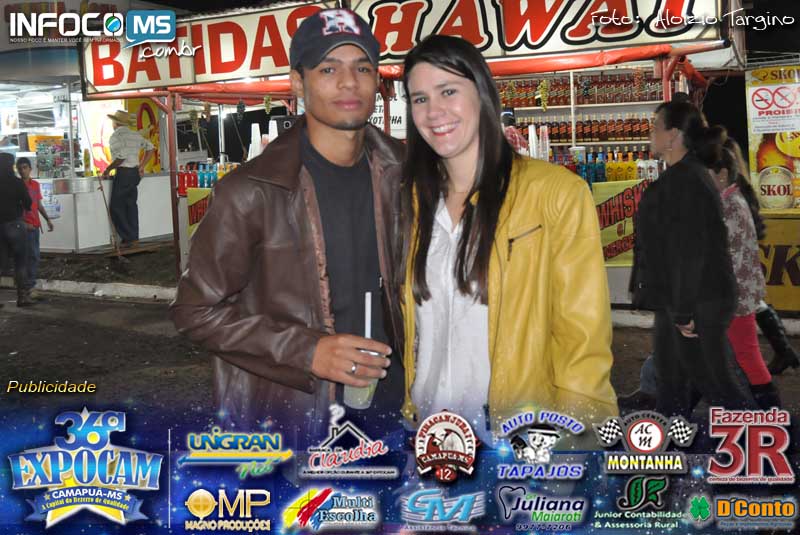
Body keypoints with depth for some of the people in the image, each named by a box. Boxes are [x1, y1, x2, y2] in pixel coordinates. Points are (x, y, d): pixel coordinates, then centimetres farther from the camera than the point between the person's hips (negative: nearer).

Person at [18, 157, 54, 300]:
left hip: (35, 225, 7)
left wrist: (48, 219, 10)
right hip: (25, 226, -7)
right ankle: (28, 288, -6)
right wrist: (23, 223, -19)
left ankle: (30, 285, 19)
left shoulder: (35, 184, 12)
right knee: (32, 256, -10)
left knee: (34, 256, 11)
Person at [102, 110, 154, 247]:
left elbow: (121, 157, -21)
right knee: (131, 204, 12)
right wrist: (142, 166, 19)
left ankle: (128, 238, -4)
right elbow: (151, 148, 16)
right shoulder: (136, 135, 12)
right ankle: (134, 237, 13)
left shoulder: (116, 136, -11)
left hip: (123, 173, -8)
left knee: (116, 206, -2)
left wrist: (108, 170, -11)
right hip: (135, 173, 8)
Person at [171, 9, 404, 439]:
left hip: (388, 396, 4)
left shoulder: (400, 171, -2)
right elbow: (196, 310, -11)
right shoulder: (252, 191, -16)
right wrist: (306, 351, -20)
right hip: (285, 412, -4)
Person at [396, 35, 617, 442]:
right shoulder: (414, 199, 6)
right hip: (427, 431, 5)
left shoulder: (558, 193, -10)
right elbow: (410, 327, 10)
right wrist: (407, 413, 2)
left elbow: (583, 340, -11)